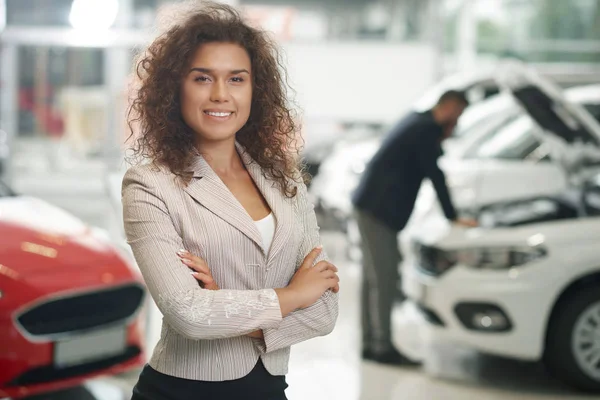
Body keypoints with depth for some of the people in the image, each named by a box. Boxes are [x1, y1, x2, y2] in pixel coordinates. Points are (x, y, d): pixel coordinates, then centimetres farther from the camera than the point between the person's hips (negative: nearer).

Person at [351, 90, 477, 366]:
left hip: (370, 204, 10)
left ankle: (371, 343, 19)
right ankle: (382, 347, -3)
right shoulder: (426, 128, -14)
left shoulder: (418, 122, 16)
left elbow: (430, 169, 24)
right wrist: (452, 217, -11)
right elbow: (435, 176, -16)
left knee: (375, 278, 13)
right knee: (384, 279, -7)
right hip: (379, 208, -10)